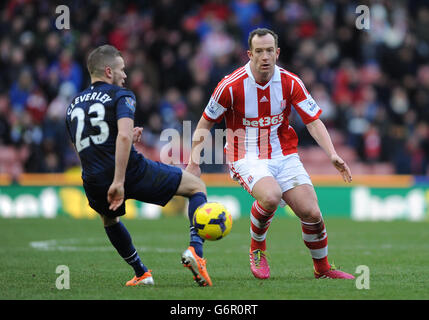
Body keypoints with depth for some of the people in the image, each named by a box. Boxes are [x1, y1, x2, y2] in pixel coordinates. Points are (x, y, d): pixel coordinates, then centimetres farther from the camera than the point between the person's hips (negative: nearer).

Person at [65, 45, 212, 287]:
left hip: (95, 183, 5)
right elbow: (124, 136, -20)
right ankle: (195, 249, -7)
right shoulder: (120, 96, -1)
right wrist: (119, 181, -23)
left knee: (109, 219, 41)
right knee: (197, 187, 13)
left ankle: (142, 274, 37)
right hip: (131, 172, -5)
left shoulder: (74, 106, 18)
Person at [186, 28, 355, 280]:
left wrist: (333, 155, -16)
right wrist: (194, 161, -10)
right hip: (247, 158, -3)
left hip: (284, 154, 3)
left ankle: (322, 268, 16)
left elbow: (314, 121, -2)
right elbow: (205, 124, -1)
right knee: (271, 196, -34)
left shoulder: (290, 83, -5)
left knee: (311, 212, -11)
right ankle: (257, 248, -4)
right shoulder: (231, 86, -12)